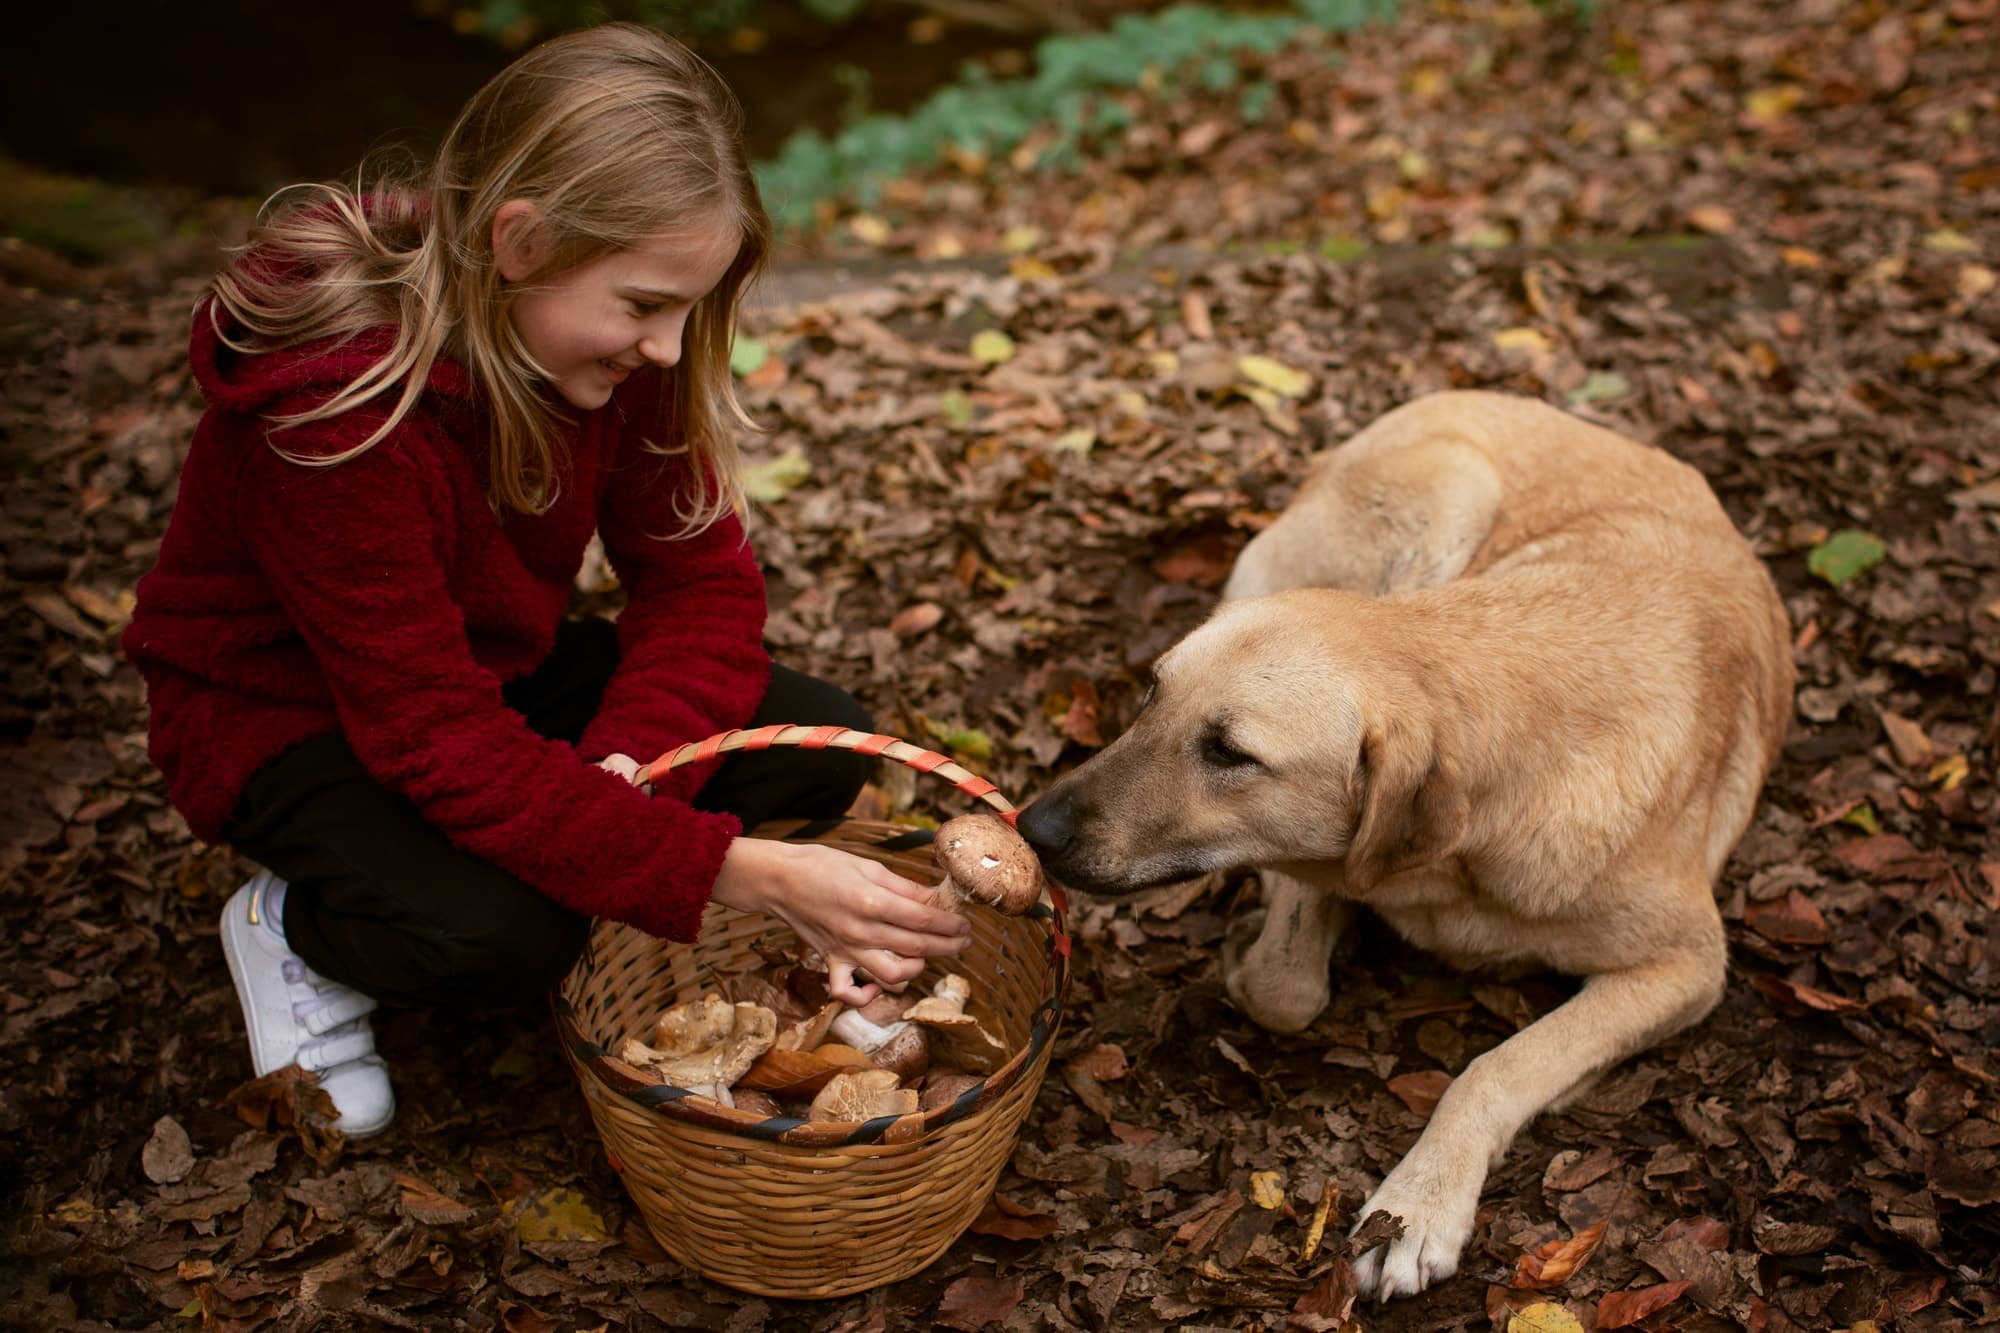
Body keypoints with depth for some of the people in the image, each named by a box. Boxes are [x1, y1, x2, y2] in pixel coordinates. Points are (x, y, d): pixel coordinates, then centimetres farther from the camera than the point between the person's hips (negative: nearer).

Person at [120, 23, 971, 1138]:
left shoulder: (618, 341, -16)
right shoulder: (329, 405, -36)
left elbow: (701, 579, -13)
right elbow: (441, 740, -37)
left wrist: (621, 771, -33)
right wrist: (741, 875, -43)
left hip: (497, 661, 6)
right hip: (290, 712, -6)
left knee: (822, 744, -12)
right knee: (501, 937, -34)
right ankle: (294, 925, -1)